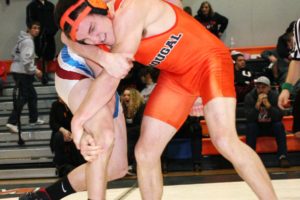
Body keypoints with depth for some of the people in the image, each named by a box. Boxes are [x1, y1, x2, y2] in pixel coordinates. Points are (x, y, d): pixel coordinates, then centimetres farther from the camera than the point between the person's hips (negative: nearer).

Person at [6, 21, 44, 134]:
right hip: (22, 72, -10)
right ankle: (12, 122, -13)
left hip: (19, 71, 10)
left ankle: (34, 119, 27)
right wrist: (35, 70, -18)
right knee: (23, 97, -9)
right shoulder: (28, 41, -16)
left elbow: (15, 54, 19)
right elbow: (26, 59, -25)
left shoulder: (24, 39, 15)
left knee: (32, 95, 18)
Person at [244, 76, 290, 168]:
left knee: (279, 125, -28)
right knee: (250, 126, -31)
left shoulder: (275, 96, -12)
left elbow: (279, 117, -23)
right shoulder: (249, 97, -13)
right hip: (256, 127, 0)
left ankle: (283, 156, -29)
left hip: (271, 127, 1)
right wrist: (258, 104, -36)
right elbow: (249, 118, -25)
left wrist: (267, 104, -35)